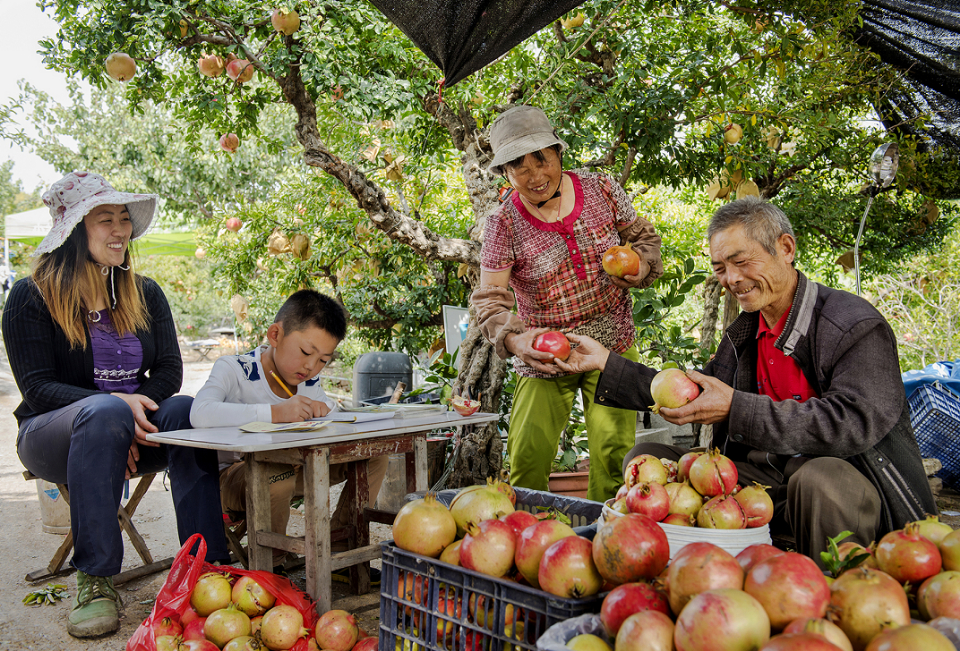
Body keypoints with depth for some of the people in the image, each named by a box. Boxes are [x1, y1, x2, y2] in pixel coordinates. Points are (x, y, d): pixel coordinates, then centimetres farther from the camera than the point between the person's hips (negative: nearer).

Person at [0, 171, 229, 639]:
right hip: (54, 434, -3)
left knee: (186, 411, -30)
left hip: (135, 428, 3)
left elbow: (170, 369, 3)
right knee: (105, 413, -38)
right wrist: (117, 404, -27)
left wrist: (139, 403, -20)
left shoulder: (144, 293, 10)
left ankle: (208, 564, -33)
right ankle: (94, 579, -34)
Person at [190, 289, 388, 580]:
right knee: (276, 476, -42)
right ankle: (270, 564, -14)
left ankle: (336, 548, 5)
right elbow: (200, 414, -39)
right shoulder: (233, 369, -19)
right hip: (231, 477, -6)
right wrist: (274, 412, -45)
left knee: (375, 453, -3)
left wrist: (323, 409, -18)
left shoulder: (308, 379, 1)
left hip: (289, 469, 7)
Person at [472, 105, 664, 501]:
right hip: (544, 358, -1)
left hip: (611, 348, 2)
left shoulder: (602, 191, -4)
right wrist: (513, 339, -33)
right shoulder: (504, 225, -11)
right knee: (527, 457, -6)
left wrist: (640, 265, -14)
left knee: (613, 451, -7)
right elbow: (489, 301, -13)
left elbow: (643, 236, 10)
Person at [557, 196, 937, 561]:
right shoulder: (743, 332, 10)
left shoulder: (856, 325, -12)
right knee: (646, 459, -4)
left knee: (821, 478, -40)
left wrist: (736, 409, -28)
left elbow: (852, 423, -25)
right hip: (766, 475, 6)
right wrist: (606, 363, 11)